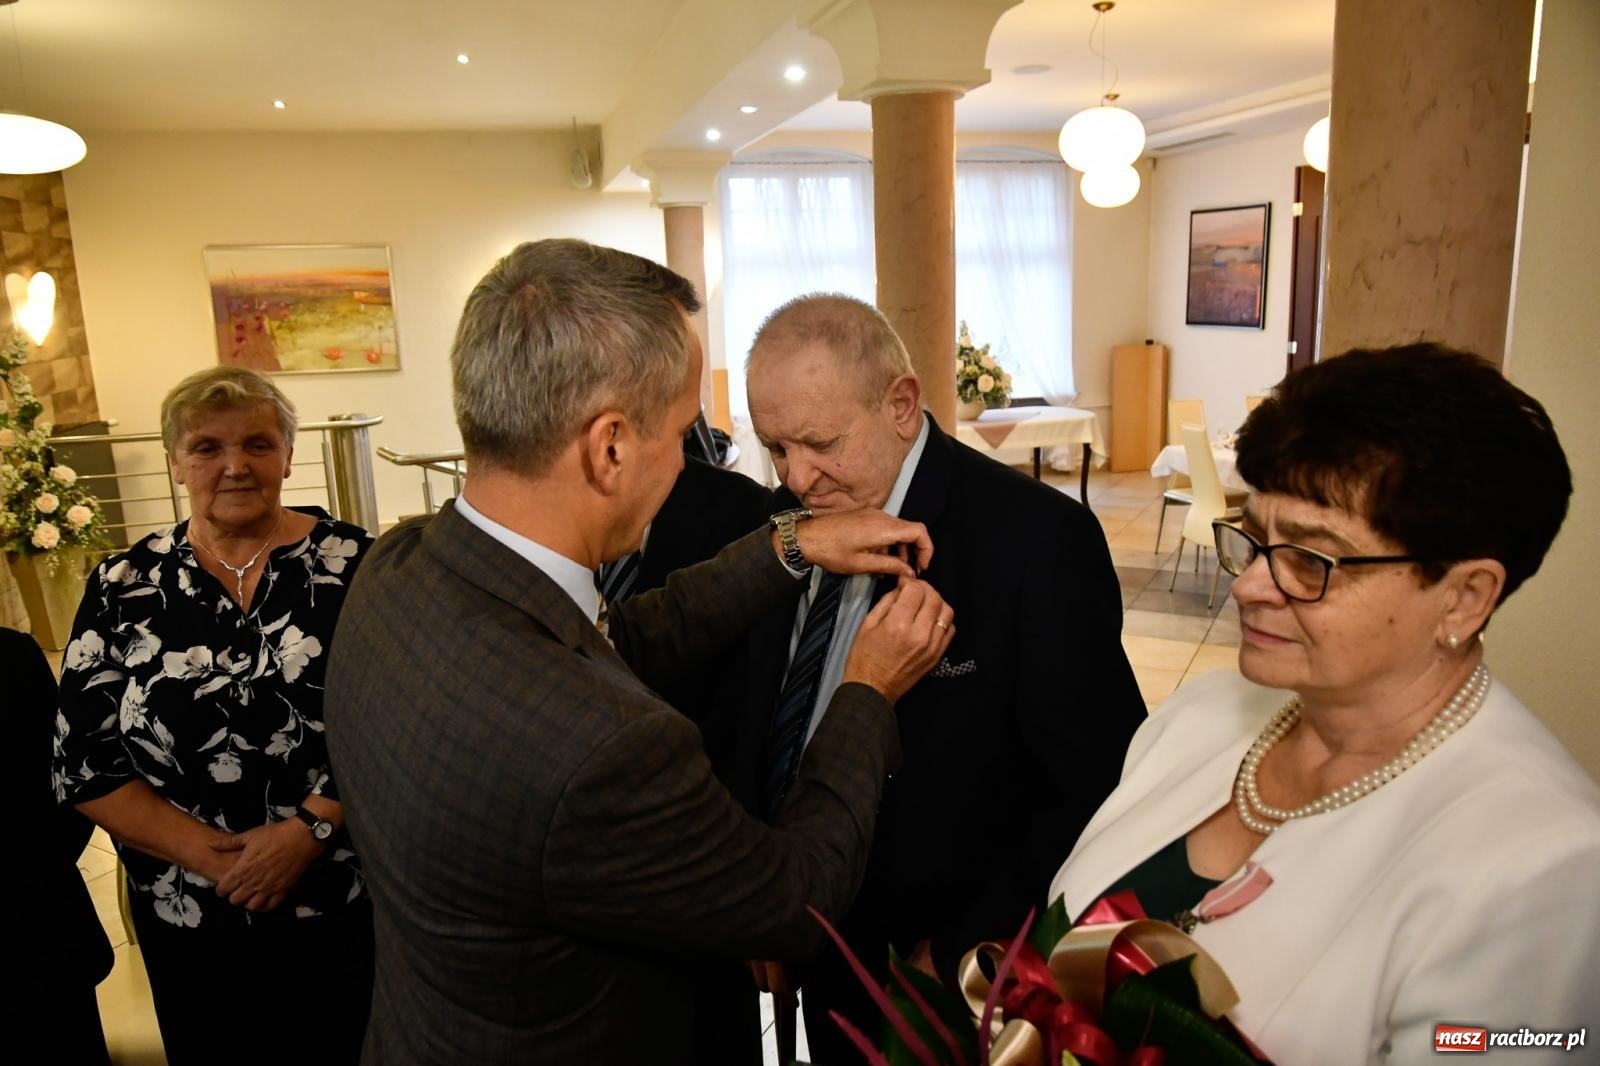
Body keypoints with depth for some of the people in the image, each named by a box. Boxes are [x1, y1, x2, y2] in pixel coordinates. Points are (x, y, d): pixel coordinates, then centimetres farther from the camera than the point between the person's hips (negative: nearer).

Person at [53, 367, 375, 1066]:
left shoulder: (351, 564, -7)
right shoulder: (122, 588, -1)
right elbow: (82, 766, -2)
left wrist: (308, 830, -17)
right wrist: (212, 856, -12)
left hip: (350, 906, -1)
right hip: (189, 923, 2)